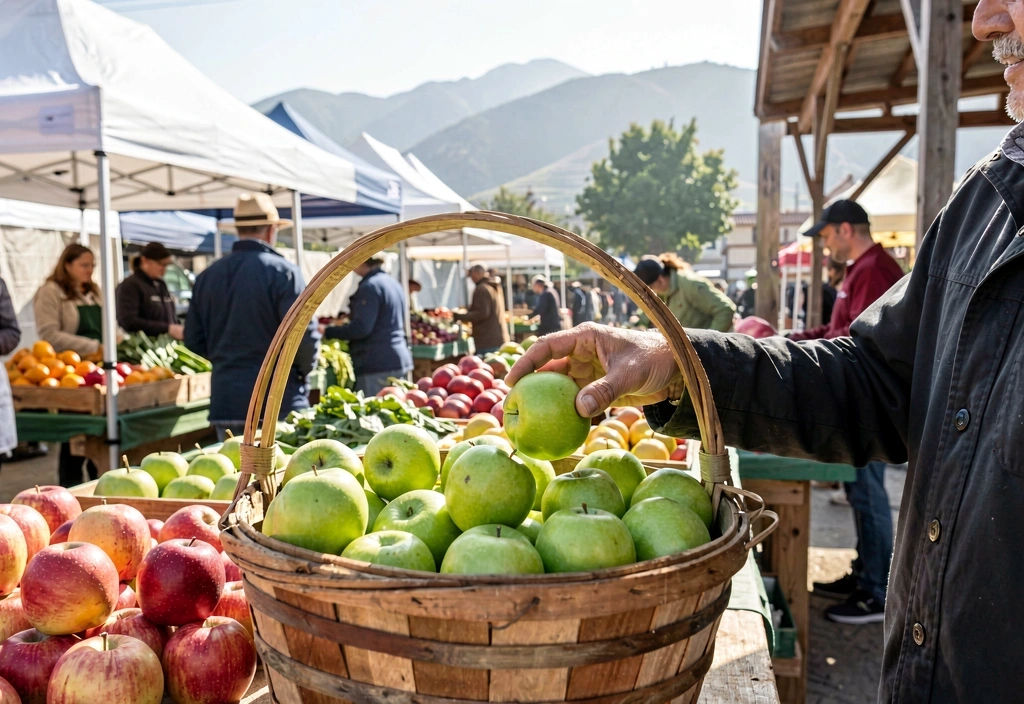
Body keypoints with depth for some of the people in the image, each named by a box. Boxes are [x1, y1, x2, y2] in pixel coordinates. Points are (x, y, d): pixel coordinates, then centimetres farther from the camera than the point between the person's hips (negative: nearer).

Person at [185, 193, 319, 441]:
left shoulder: (207, 276, 8)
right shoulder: (283, 271, -10)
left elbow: (193, 340, 11)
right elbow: (304, 334, -14)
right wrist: (302, 370, 4)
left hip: (225, 402, 5)